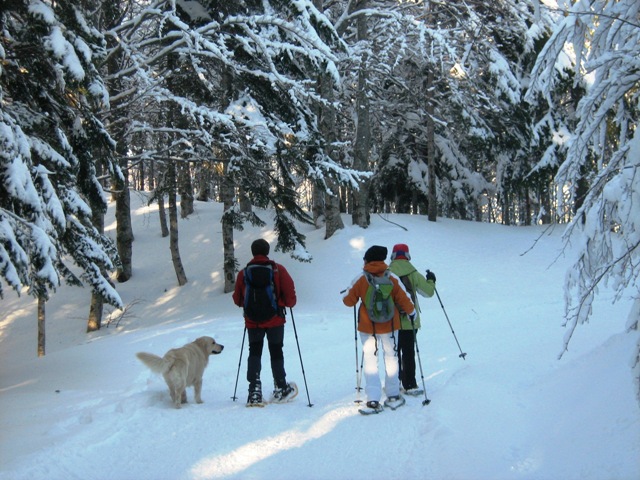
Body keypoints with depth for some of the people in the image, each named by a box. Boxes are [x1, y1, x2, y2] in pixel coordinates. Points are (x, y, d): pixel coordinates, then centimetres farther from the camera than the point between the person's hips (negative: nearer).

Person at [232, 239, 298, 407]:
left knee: (254, 353, 8)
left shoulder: (243, 273, -1)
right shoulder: (278, 269, -6)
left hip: (252, 321, 1)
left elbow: (237, 299, 5)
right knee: (276, 352, 11)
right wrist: (289, 303, 12)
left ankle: (254, 393, -2)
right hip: (275, 319, -1)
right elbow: (289, 291, -8)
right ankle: (281, 389, 19)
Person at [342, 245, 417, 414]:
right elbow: (404, 299, -3)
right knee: (390, 358, 16)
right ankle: (393, 396, 21)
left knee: (370, 361, 3)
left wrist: (348, 293, 20)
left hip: (367, 327, -1)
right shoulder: (392, 278, -8)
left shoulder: (360, 279, -9)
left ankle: (373, 400, -6)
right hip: (389, 326, 1)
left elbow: (348, 300, -2)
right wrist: (411, 312, 15)